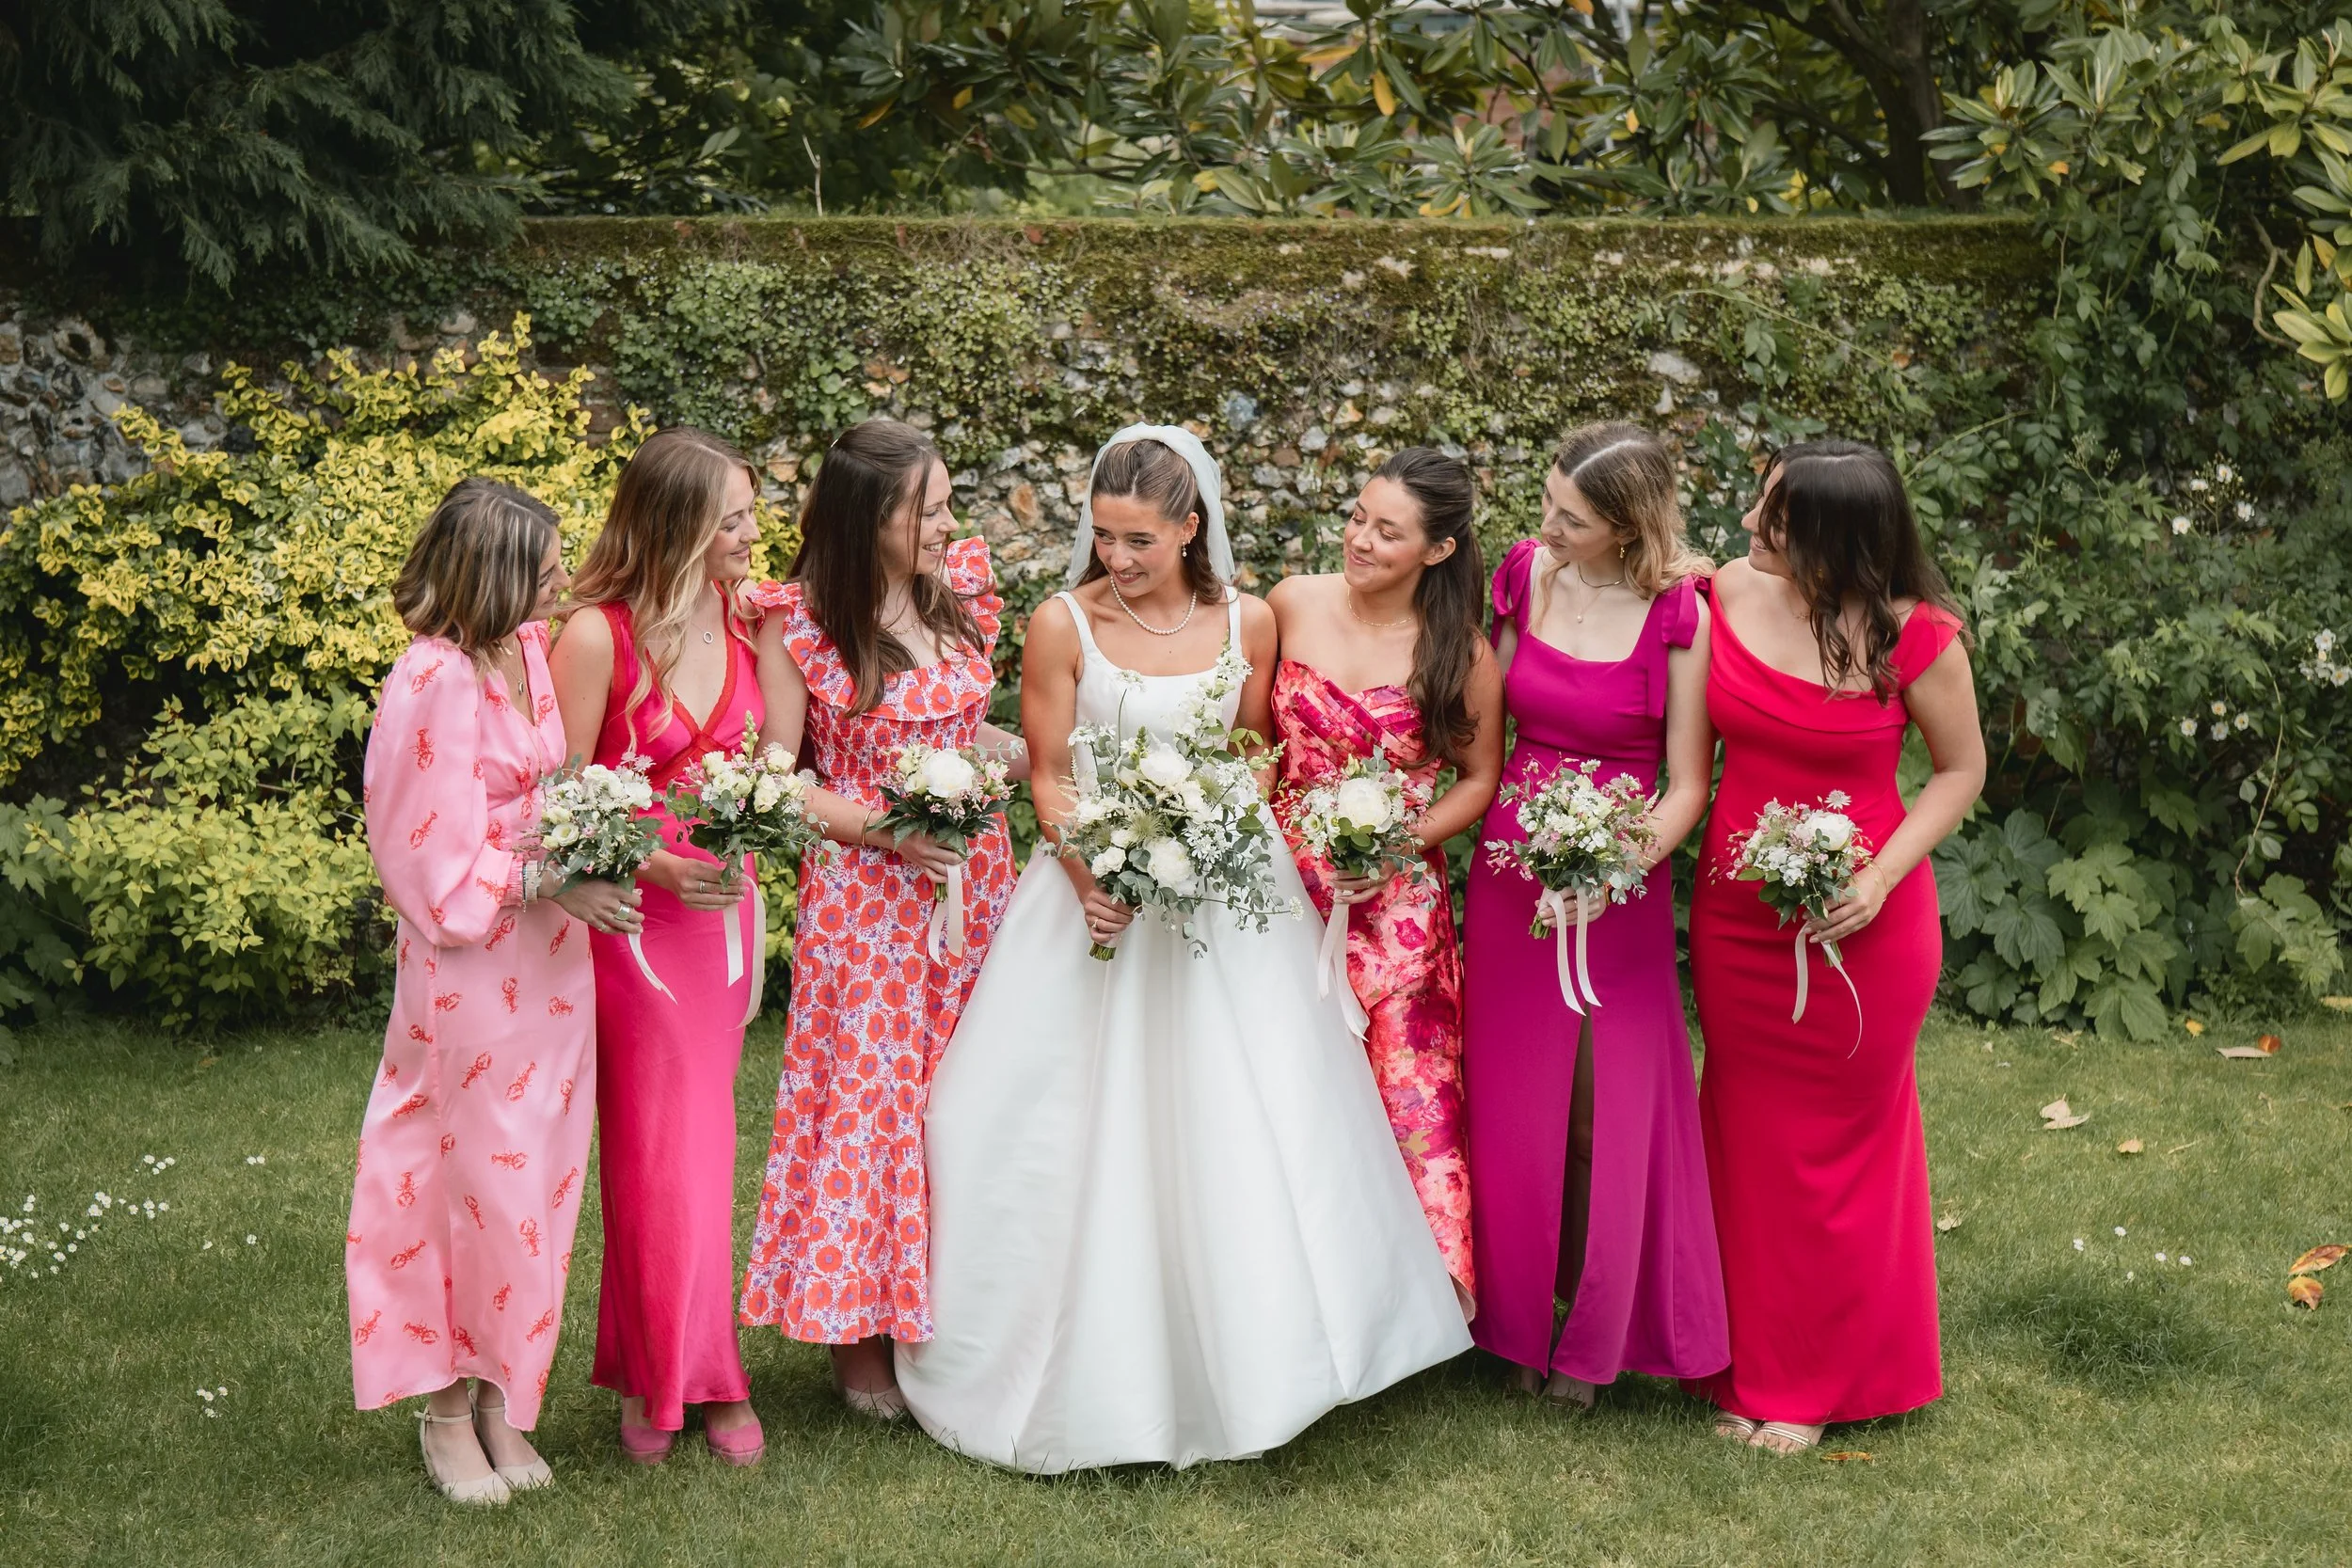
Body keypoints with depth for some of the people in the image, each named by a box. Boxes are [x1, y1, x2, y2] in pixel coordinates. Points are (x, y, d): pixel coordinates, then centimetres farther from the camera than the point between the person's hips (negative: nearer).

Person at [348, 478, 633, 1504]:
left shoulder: (534, 649, 3)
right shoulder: (435, 682, -19)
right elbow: (443, 869, -17)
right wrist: (548, 882, -21)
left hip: (552, 955, 7)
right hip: (475, 966, -7)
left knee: (534, 1179, 12)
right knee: (478, 1178, 3)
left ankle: (500, 1399, 24)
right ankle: (448, 1409, 19)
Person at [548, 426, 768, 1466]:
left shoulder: (748, 619, 2)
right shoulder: (597, 637, -15)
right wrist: (655, 866, -19)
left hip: (723, 905, 5)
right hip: (631, 912, -5)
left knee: (700, 1142, 9)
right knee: (662, 1153, 1)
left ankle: (656, 1375, 21)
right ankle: (679, 1375, 16)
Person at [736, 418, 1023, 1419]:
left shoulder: (963, 591, 5)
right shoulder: (799, 622, -10)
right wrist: (881, 827, -18)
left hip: (975, 880, 5)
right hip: (864, 892, -5)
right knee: (870, 1094, 2)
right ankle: (858, 1336, 16)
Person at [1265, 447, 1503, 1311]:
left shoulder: (1460, 653, -6)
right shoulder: (1292, 605, -2)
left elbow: (1479, 778, 3)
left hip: (1394, 899, -2)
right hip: (1283, 883, 2)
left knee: (1406, 1087, -3)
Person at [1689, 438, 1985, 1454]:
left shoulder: (1915, 638, -18)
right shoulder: (1727, 597, -7)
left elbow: (1961, 770, -6)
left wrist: (1881, 878, -16)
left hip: (1857, 924, -4)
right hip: (1735, 914, 4)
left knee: (1839, 1144, 11)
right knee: (1751, 1141, 15)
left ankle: (1819, 1379, 27)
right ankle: (1754, 1363, 30)